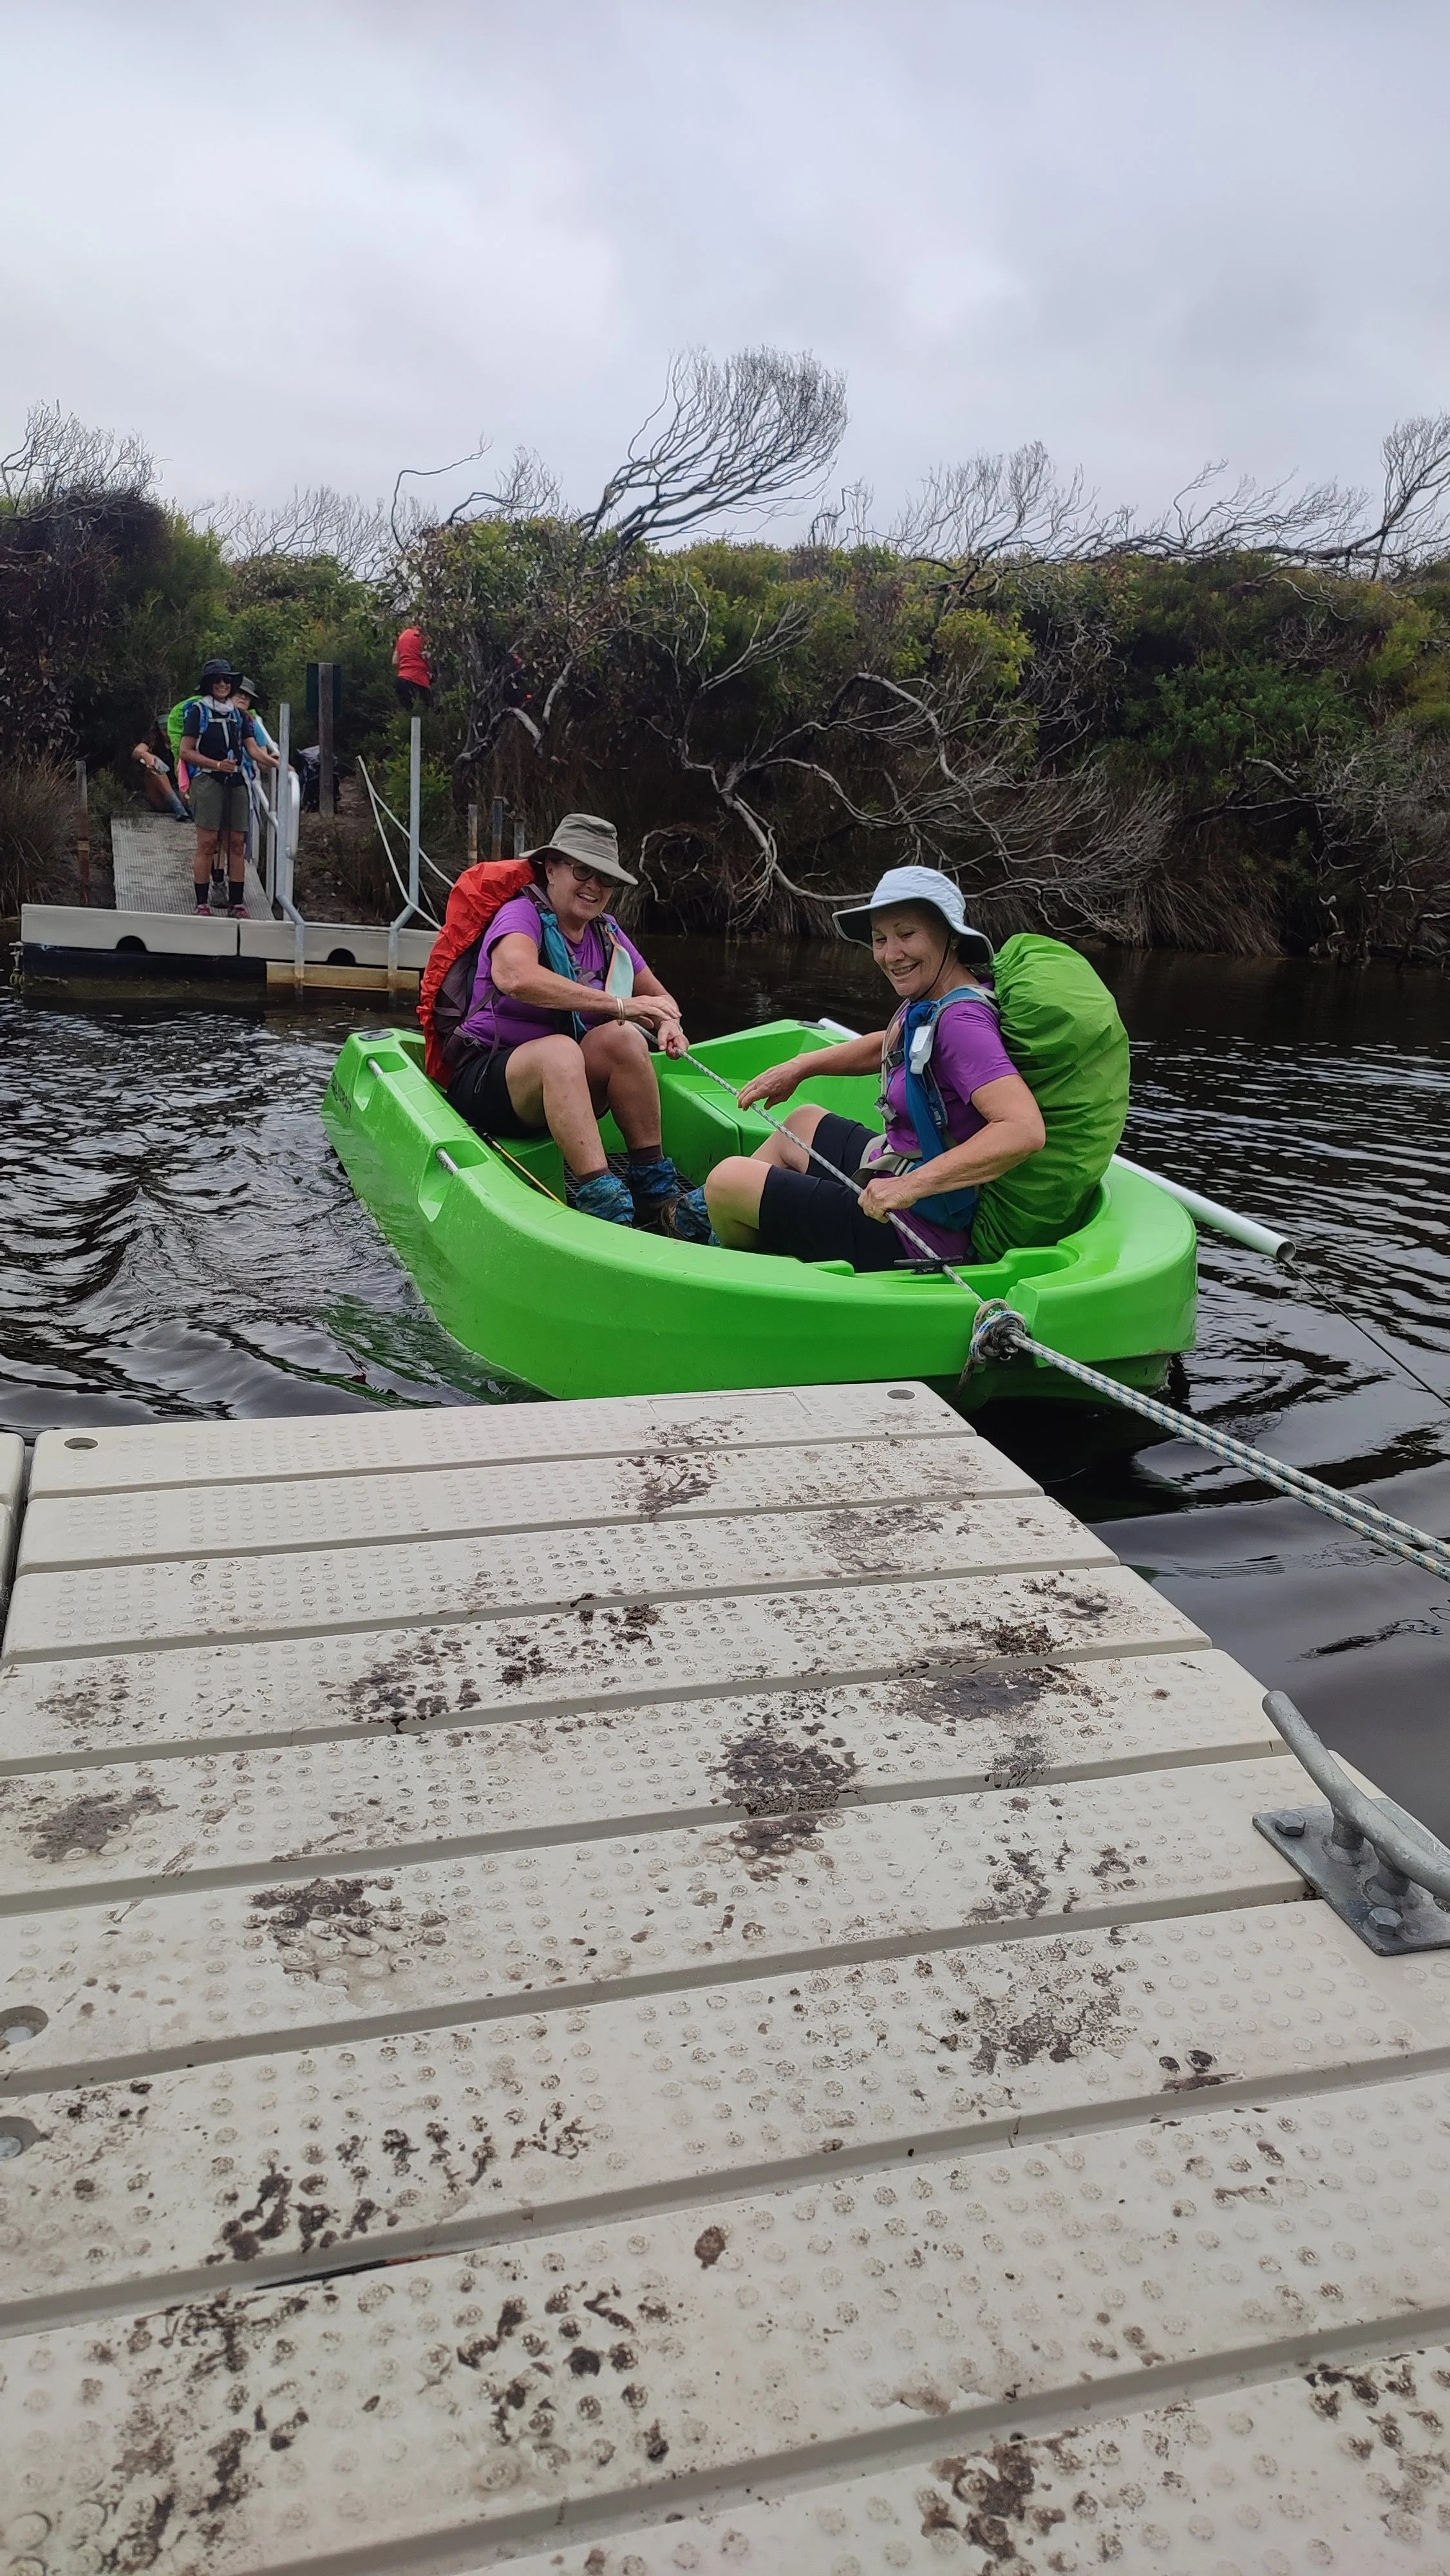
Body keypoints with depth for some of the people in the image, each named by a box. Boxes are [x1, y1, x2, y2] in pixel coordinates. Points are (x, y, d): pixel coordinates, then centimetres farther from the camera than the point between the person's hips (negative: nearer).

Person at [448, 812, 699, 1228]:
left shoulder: (606, 933, 11)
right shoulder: (523, 914, -10)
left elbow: (658, 995, 16)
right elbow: (515, 977, -33)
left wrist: (668, 1023, -10)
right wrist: (616, 1004, -34)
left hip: (566, 1091, 6)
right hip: (485, 1081, -6)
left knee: (624, 1037, -22)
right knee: (559, 1050, -37)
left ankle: (655, 1188, -24)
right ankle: (599, 1199, -48)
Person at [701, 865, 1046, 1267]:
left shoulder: (961, 1020, -28)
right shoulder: (932, 998, 1)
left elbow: (1026, 1130, -39)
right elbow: (888, 1046, 24)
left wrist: (911, 1185, -41)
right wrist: (799, 1066, 16)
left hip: (921, 1234, -9)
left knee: (726, 1181, 1)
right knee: (803, 1122, 29)